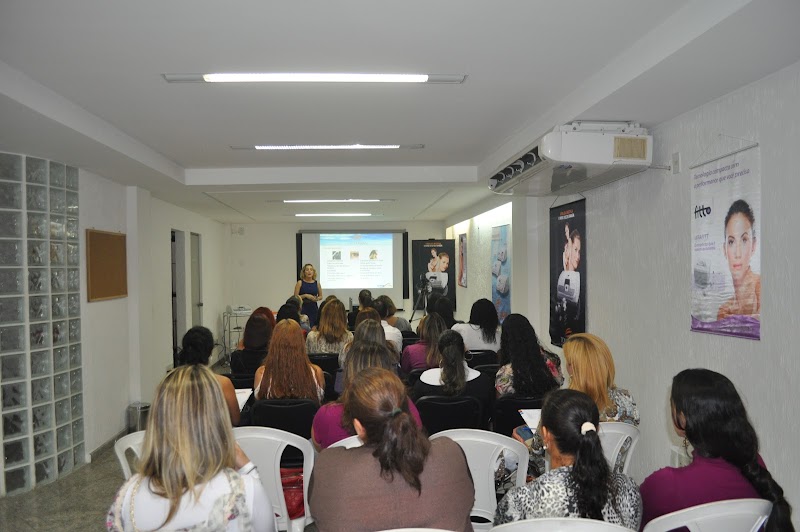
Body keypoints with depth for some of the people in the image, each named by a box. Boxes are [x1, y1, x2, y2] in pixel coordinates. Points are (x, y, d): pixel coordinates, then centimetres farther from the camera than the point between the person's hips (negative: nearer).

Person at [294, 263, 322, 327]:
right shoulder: (300, 283, -1)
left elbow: (321, 296, 16)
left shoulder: (317, 283, 6)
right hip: (302, 308, -2)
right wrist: (305, 295, -15)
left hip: (313, 308, 3)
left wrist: (317, 299, -5)